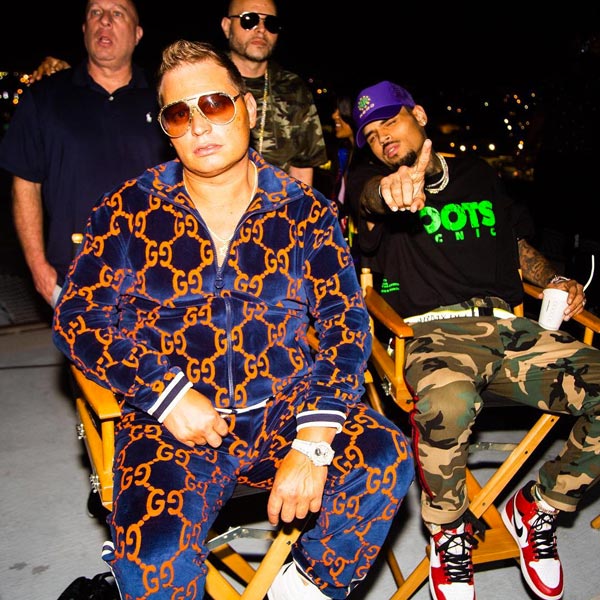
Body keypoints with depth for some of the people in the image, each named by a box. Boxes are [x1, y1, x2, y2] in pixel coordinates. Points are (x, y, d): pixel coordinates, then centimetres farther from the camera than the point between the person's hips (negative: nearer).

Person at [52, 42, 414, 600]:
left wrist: (313, 442, -16)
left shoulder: (304, 209, 4)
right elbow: (79, 317, 2)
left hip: (284, 407, 2)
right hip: (171, 419, -1)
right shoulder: (128, 209, 4)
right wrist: (167, 392, -14)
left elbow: (345, 322, -3)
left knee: (384, 459, -25)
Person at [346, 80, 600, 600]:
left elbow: (520, 247, 31)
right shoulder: (370, 182, 12)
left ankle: (537, 509, 7)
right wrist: (390, 189, -40)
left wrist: (554, 281, 10)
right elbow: (367, 198, -14)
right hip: (433, 329, -4)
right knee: (446, 403, -39)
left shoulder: (478, 174, 25)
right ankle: (449, 532, -6)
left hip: (508, 327, 4)